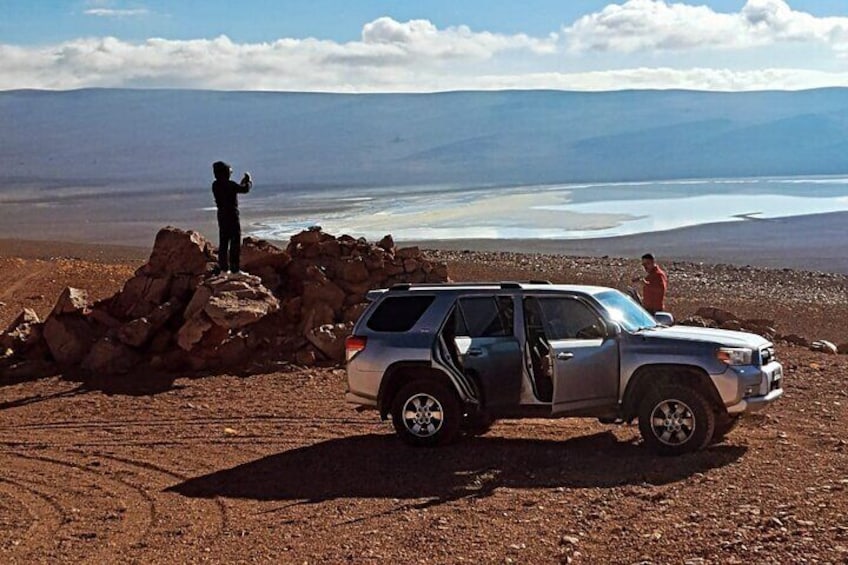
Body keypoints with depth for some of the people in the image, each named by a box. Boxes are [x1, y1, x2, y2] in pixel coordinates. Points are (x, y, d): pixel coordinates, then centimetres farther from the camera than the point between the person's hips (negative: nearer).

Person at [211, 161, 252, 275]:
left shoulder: (216, 185, 6)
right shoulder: (229, 184, -18)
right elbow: (245, 189, -11)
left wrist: (242, 182, 24)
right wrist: (249, 180, 8)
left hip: (222, 214, 8)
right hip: (232, 214, -8)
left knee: (223, 242, 12)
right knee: (235, 241, -3)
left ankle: (223, 267, 15)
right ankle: (234, 268, -4)